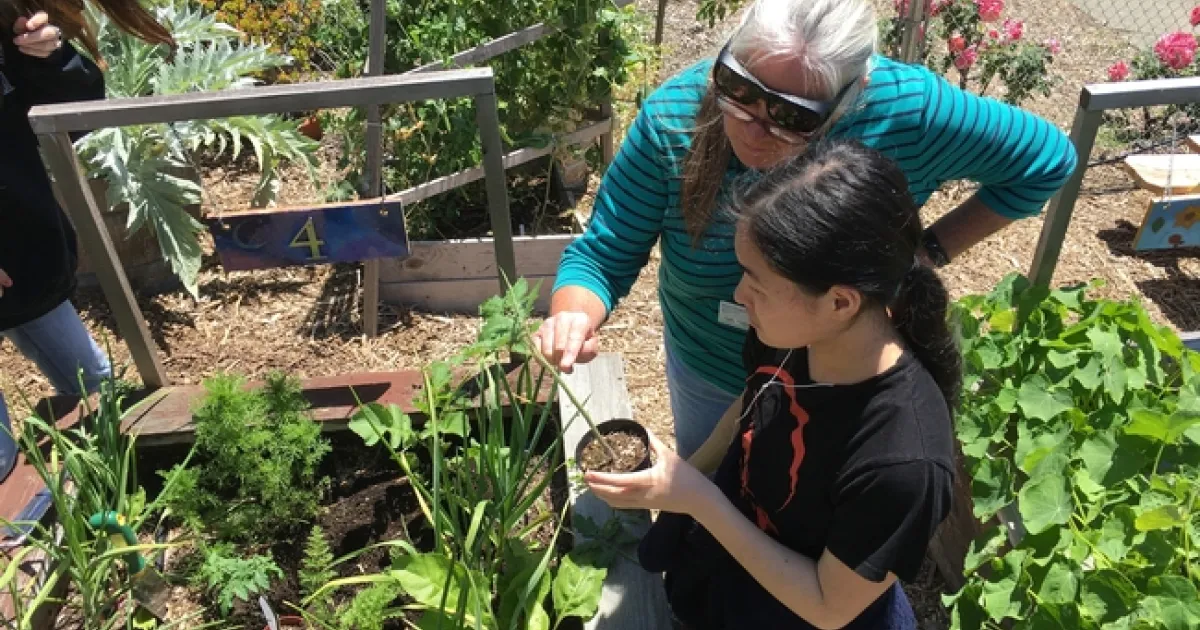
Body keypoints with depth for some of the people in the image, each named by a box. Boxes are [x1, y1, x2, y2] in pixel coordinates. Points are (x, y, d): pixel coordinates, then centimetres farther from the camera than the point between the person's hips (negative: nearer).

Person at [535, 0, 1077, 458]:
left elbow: (1046, 159, -13)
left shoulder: (908, 109, -31)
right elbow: (603, 255, -22)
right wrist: (574, 317, -44)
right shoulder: (673, 116, -29)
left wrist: (931, 248, -19)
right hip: (707, 376, 1)